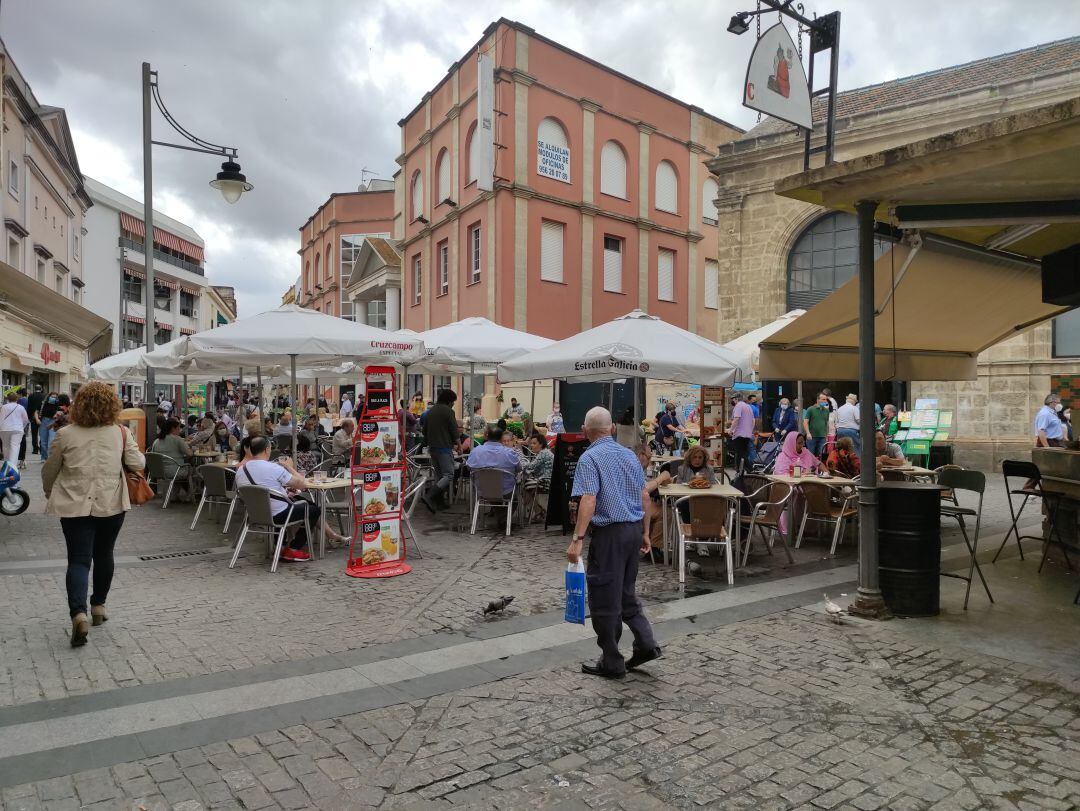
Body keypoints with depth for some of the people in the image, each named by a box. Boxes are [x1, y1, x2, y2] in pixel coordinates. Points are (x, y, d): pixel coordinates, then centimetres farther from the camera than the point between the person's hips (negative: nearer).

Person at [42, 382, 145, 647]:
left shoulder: (66, 434, -3)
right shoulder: (121, 433, -4)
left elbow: (49, 471, 7)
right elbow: (137, 464, -2)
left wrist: (50, 494, 26)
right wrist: (136, 451, 21)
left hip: (75, 506, -1)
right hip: (111, 504, 1)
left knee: (78, 560, 1)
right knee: (103, 555, 17)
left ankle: (78, 614, -16)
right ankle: (98, 606, 29)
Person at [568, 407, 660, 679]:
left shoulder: (590, 458, -11)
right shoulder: (630, 455, 10)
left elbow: (588, 501, -22)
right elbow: (645, 497, 12)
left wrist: (577, 539, -24)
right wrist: (645, 533, 19)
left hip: (610, 532, -7)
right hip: (634, 529, 7)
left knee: (604, 598, 5)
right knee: (625, 592, 22)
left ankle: (612, 663, 14)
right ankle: (645, 644, 15)